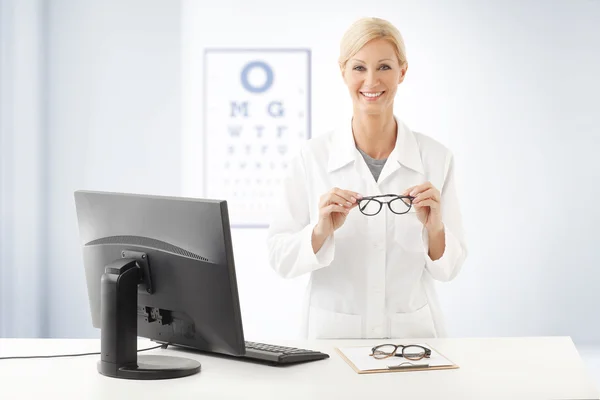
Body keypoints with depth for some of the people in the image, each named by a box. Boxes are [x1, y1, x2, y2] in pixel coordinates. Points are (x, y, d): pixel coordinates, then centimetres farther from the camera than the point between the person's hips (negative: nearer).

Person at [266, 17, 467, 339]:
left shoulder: (436, 158, 0)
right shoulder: (312, 156, -4)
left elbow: (448, 268, 2)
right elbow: (279, 258, -3)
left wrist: (434, 229, -16)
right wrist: (320, 232, -20)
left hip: (413, 332, 1)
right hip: (332, 333, -1)